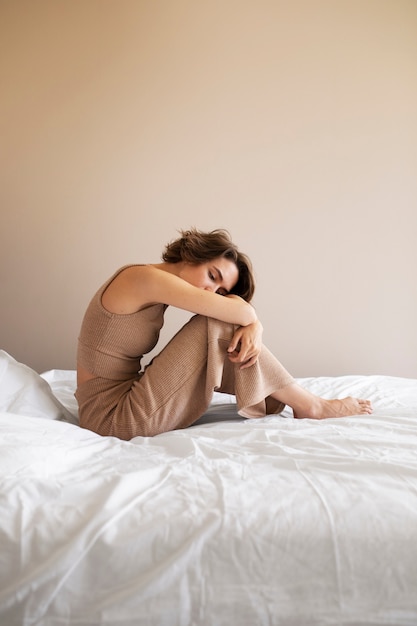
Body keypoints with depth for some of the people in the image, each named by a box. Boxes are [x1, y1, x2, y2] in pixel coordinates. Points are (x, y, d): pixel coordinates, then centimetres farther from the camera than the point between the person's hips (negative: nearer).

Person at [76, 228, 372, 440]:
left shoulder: (156, 287, 9)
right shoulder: (144, 277, -18)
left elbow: (245, 318, 3)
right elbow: (241, 311, -22)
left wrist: (255, 329, -17)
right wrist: (251, 320, -2)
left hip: (123, 400, 9)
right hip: (112, 417, -9)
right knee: (217, 328, -16)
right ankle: (311, 406, -4)